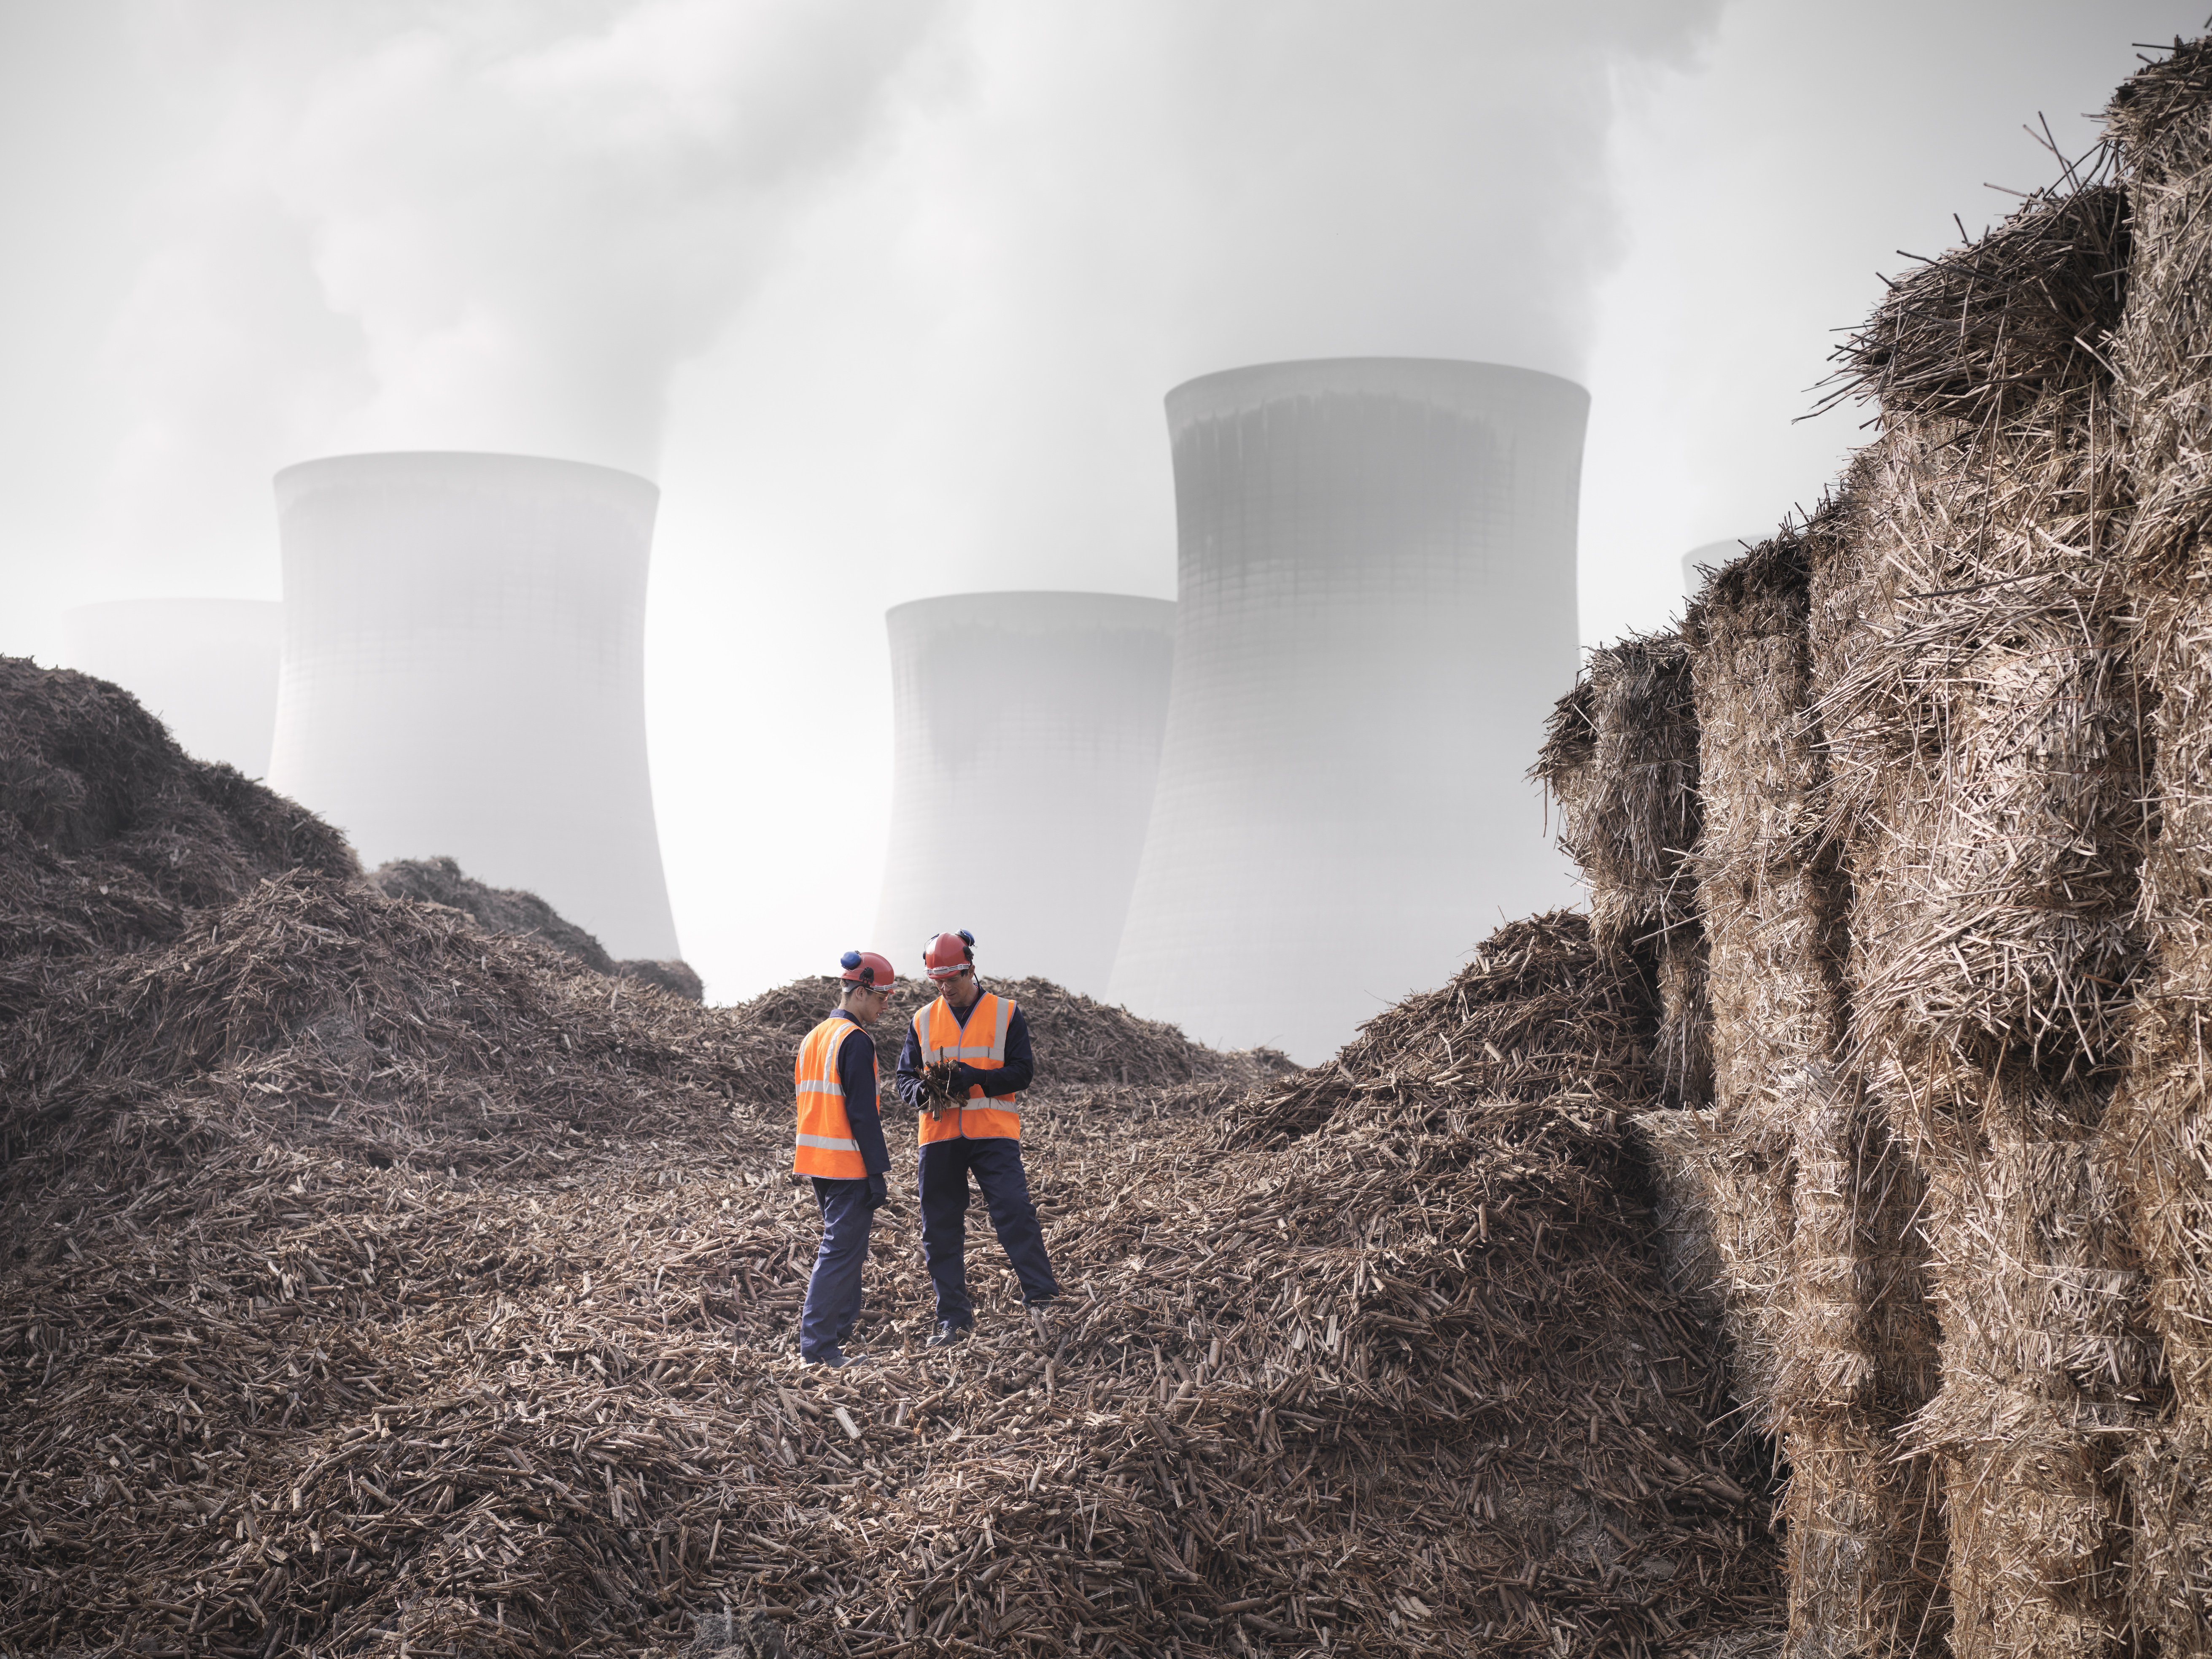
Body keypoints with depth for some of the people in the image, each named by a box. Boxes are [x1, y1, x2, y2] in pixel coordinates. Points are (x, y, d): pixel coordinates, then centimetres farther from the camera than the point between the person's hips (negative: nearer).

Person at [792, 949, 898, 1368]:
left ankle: (838, 1330, 21)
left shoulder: (812, 1039, 14)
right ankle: (818, 1344, -7)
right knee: (842, 1253, -6)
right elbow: (862, 1114, -18)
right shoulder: (856, 1042, -15)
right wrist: (879, 1174, -15)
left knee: (843, 1248, 18)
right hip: (848, 1167, -9)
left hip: (816, 1161, 9)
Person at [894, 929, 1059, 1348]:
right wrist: (922, 1091, -12)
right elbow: (904, 1079, 12)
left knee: (1015, 1213, -16)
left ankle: (1041, 1301, -11)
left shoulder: (1006, 1014, 3)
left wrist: (974, 1076, -19)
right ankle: (954, 1319, 14)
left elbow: (1022, 1072, -4)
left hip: (993, 1136, -3)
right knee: (940, 1230, 5)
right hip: (940, 1137, 4)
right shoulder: (924, 1022, 12)